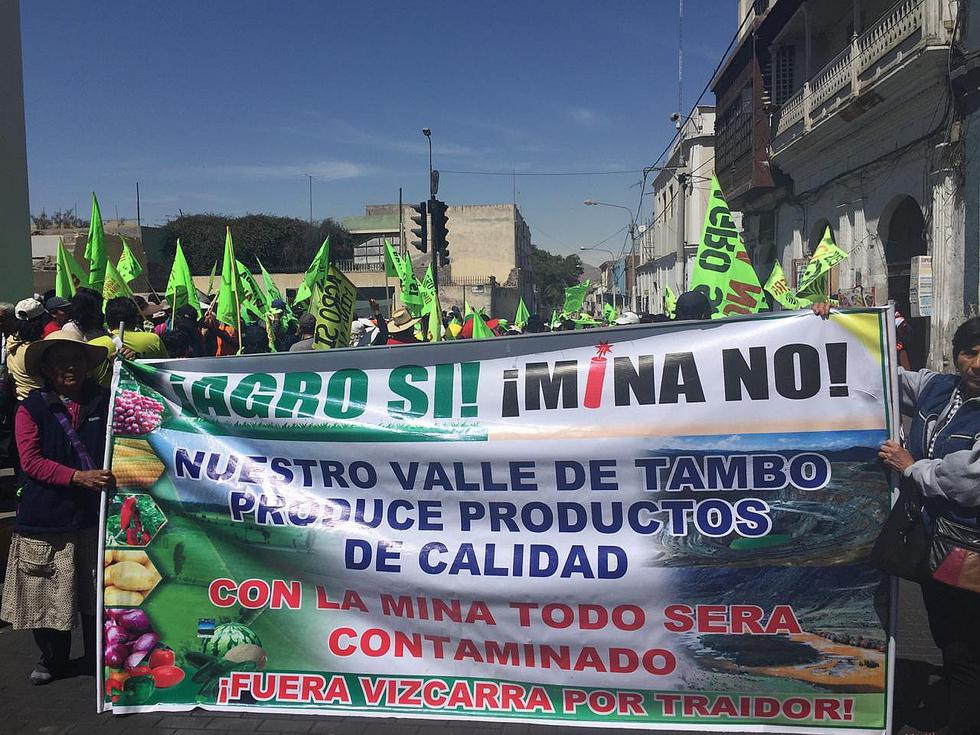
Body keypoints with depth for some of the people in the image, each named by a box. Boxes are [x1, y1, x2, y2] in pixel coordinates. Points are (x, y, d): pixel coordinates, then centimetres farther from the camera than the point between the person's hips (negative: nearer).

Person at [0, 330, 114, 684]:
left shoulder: (104, 401, 5)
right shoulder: (32, 408, -2)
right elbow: (31, 461, -10)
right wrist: (78, 476, -21)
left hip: (95, 514, 2)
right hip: (47, 517, -1)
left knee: (97, 593, 10)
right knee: (49, 593, 9)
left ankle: (98, 658, 27)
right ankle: (53, 659, 30)